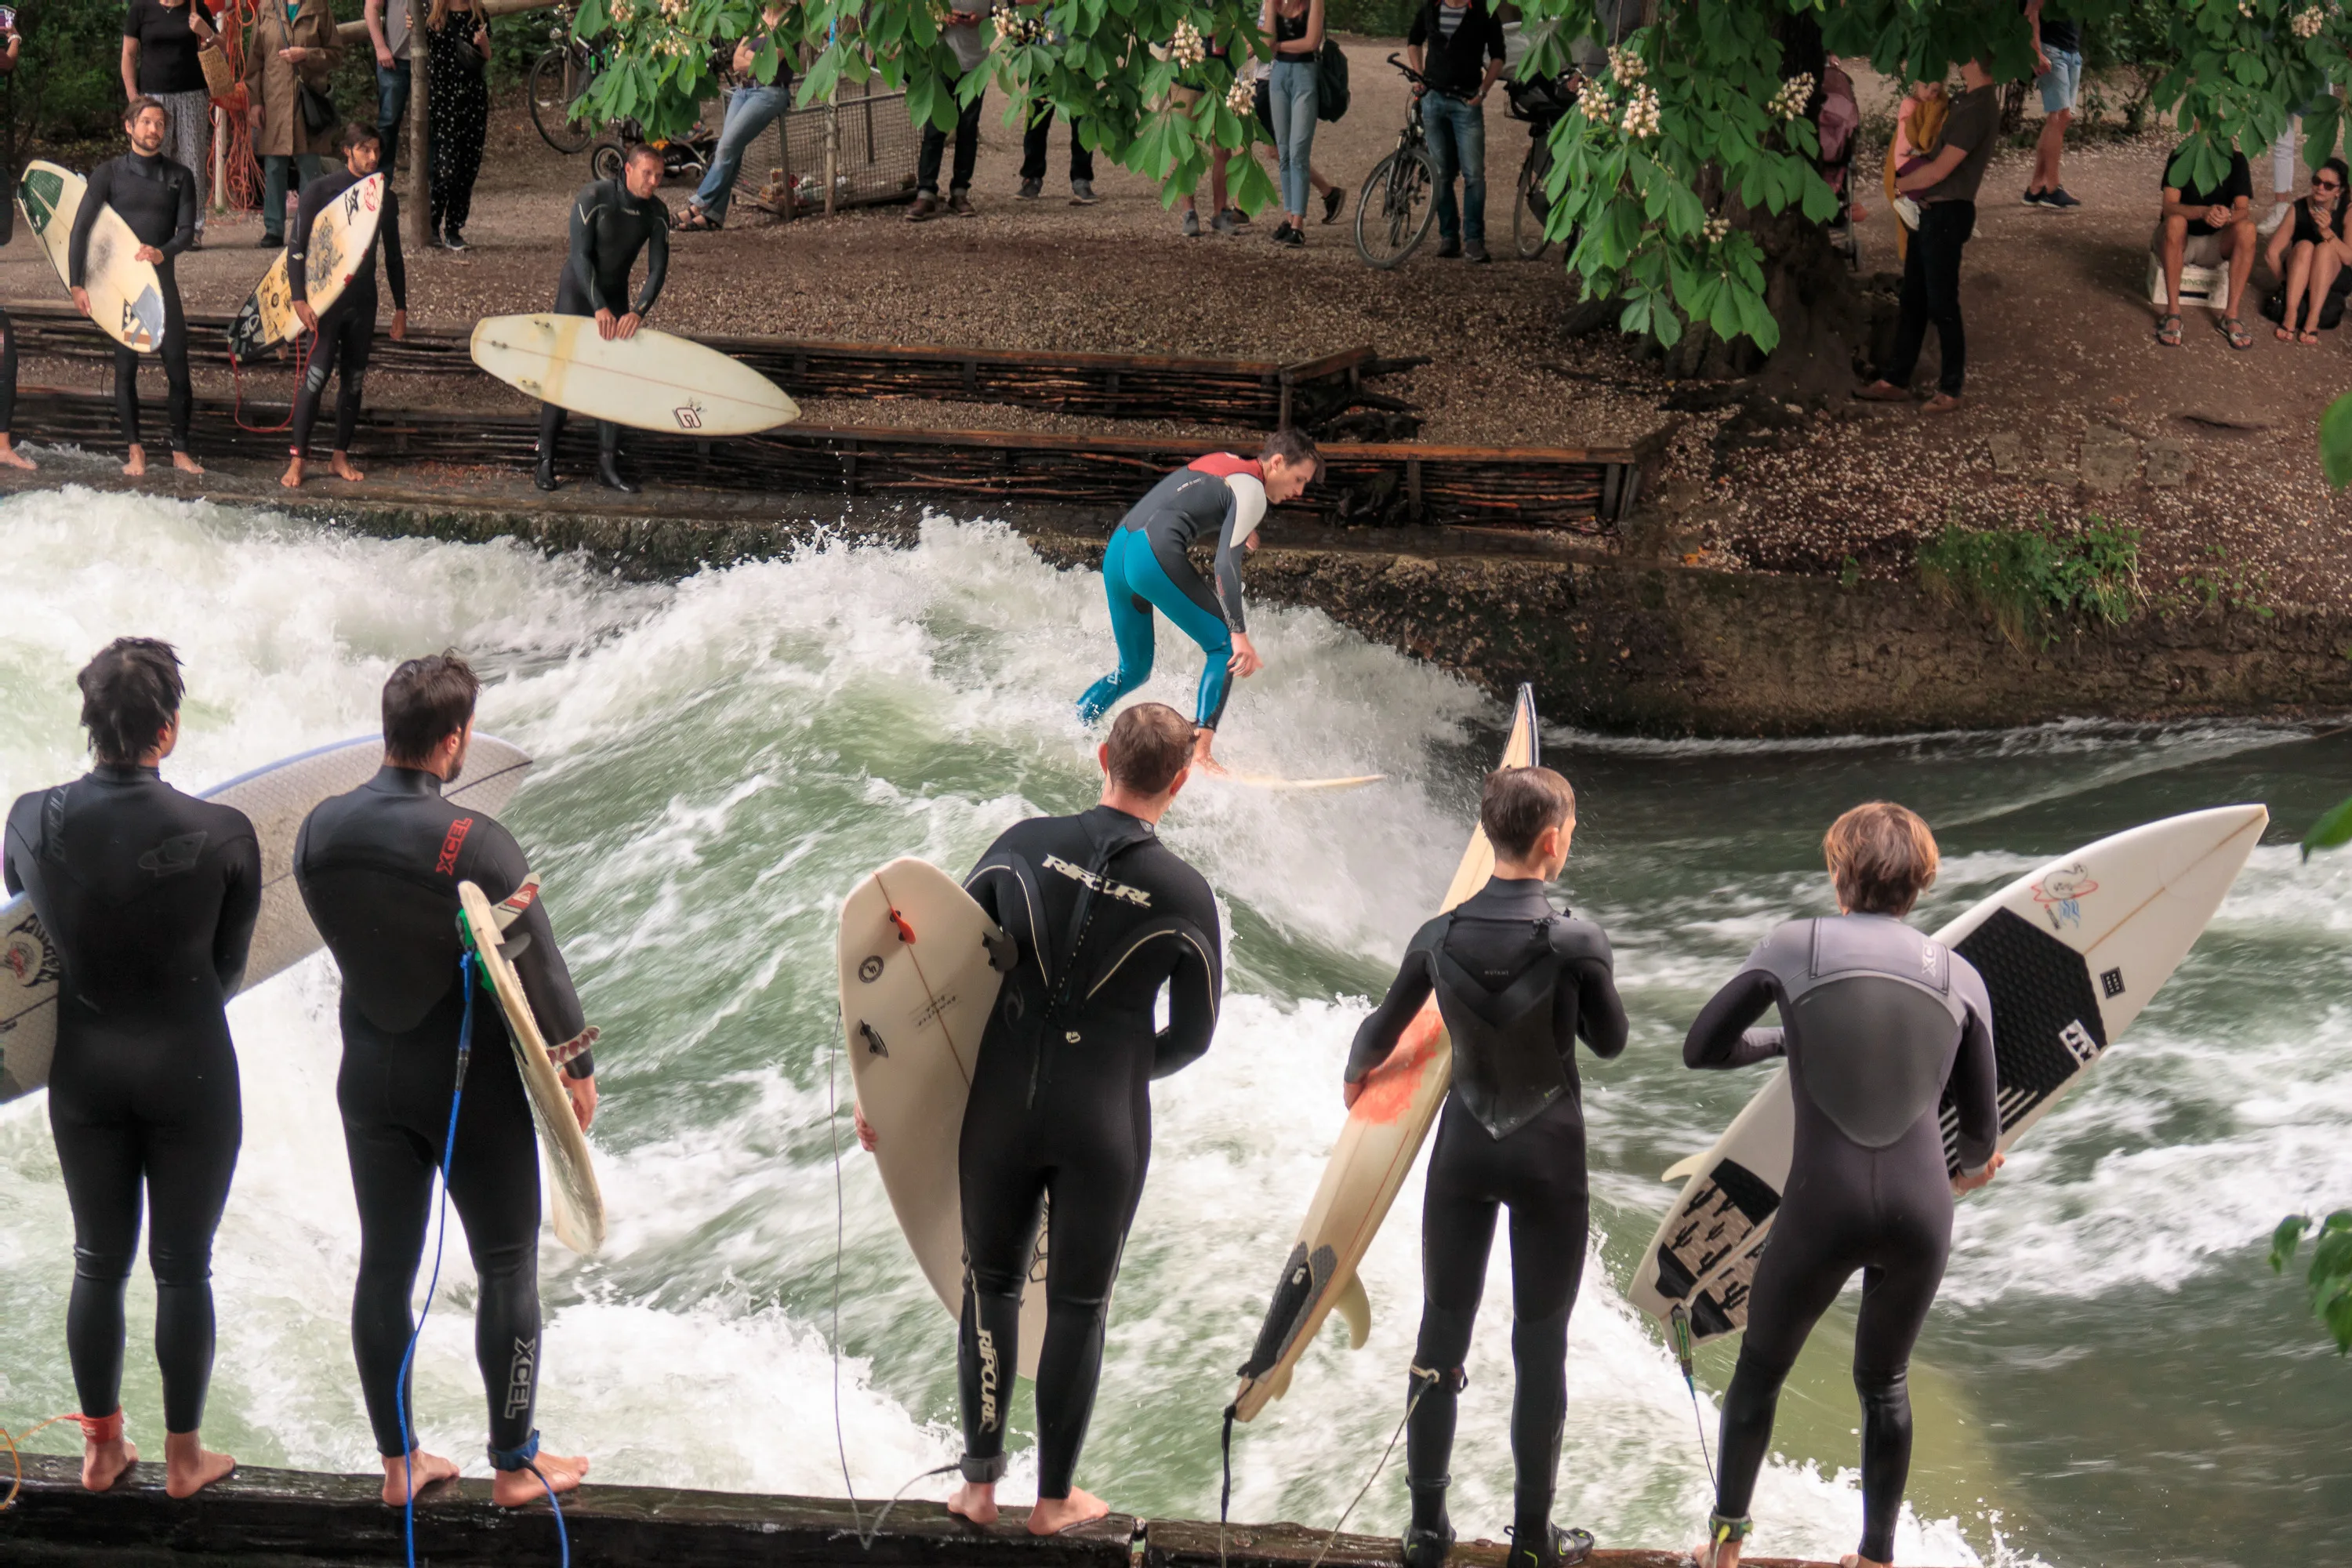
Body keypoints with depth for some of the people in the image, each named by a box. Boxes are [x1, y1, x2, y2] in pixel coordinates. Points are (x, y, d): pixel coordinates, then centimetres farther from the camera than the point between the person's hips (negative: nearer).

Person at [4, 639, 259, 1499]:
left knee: (97, 1260, 17)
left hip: (82, 1067, 3)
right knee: (183, 1267, 11)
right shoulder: (222, 835, -20)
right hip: (189, 1070, -3)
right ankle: (183, 1455, 22)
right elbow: (229, 961, -6)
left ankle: (101, 1447, 29)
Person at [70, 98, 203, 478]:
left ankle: (180, 450, 7)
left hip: (162, 280, 2)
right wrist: (77, 285, -9)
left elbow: (187, 231, 2)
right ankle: (135, 450, 8)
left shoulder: (179, 176, 7)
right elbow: (81, 229, -2)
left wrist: (163, 252, -20)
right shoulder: (109, 174, 1)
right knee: (126, 367, 0)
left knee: (178, 367, -3)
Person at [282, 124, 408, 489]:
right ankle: (297, 460, -9)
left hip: (364, 300, 5)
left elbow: (393, 257, 16)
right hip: (326, 298, -5)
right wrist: (299, 299, -16)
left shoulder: (385, 198, 8)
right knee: (317, 375, -12)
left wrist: (400, 308, 13)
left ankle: (340, 457, 17)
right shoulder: (320, 191, -6)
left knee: (355, 379, 7)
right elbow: (296, 247, -7)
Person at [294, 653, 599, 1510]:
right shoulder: (476, 843, -21)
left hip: (370, 1074, 5)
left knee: (385, 1264, 13)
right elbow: (539, 965, -15)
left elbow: (340, 936, 6)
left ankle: (399, 1461, 21)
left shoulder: (320, 830, -6)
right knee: (507, 1264, 8)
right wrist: (577, 1064, -2)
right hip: (469, 1080, -5)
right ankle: (515, 1462, 15)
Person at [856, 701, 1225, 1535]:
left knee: (990, 1284, 18)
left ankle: (978, 1483, 23)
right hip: (1105, 1124, -2)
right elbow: (1192, 1037, 0)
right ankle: (1055, 1497, 22)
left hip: (1001, 1105, 2)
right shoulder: (1186, 895, -10)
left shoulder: (1027, 845, -6)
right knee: (1079, 1305, 12)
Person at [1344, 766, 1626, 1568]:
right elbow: (1610, 1041, -3)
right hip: (1549, 1156, -3)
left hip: (1464, 1149, 3)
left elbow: (1385, 1025, 10)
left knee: (1442, 1334, 12)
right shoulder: (1577, 941, -17)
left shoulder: (1440, 937, -6)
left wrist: (1356, 1073, 32)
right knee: (1541, 1345, 6)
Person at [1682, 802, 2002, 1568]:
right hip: (1920, 1212, 2)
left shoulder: (1795, 946, -1)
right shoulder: (1959, 976, 5)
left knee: (1760, 1369, 22)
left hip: (1823, 1209, -2)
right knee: (1884, 1382, 25)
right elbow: (1982, 1128, 12)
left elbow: (1701, 1048, 7)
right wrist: (1969, 1165, 35)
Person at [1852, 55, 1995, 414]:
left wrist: (1902, 183, -5)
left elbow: (1939, 170, -22)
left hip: (1947, 214, -9)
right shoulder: (1966, 101, 11)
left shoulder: (1979, 109, -20)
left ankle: (1952, 389, 10)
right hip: (1929, 212, 9)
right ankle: (1895, 380, 21)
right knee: (1913, 300, 14)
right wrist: (1910, 178, 5)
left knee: (1941, 304, 0)